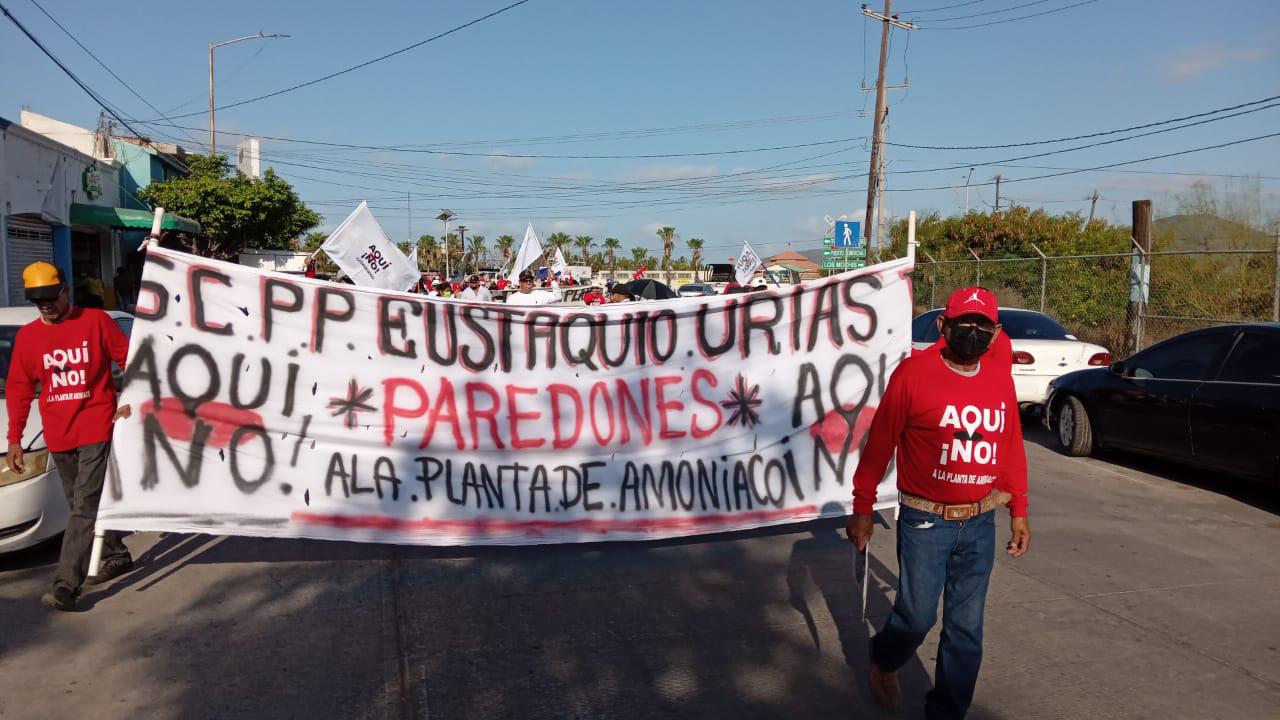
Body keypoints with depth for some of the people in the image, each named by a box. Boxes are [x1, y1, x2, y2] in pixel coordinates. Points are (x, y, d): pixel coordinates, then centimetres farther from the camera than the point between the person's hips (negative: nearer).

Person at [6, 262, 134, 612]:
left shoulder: (95, 321, -5)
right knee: (82, 504, 16)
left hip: (96, 428, -5)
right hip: (58, 435, 5)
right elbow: (18, 390, 9)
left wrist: (130, 401, -12)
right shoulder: (27, 336, 6)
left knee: (85, 505, -10)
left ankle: (66, 585, -11)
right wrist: (14, 440, 6)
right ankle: (117, 556, 34)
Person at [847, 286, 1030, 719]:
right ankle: (884, 661, 36)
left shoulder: (1000, 378, 3)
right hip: (924, 522, -4)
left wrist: (1019, 511, 12)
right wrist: (862, 509, -5)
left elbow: (1012, 448, 11)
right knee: (917, 616, 2)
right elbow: (879, 444, -7)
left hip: (980, 525, 4)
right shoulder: (914, 373, -11)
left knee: (966, 628, 10)